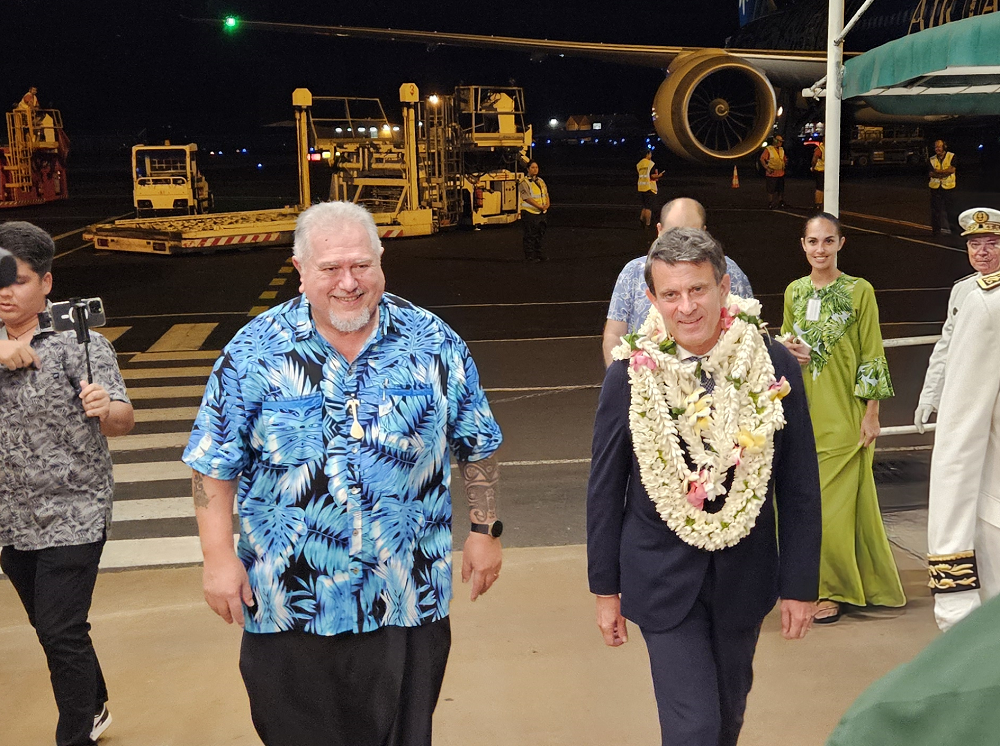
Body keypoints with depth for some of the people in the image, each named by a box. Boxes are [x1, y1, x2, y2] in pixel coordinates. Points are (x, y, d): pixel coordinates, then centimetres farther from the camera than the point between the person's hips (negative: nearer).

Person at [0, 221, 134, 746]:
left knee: (62, 633, -7)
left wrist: (105, 408, -40)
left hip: (71, 517, -6)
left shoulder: (77, 340, -10)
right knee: (51, 628, 19)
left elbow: (122, 422, -17)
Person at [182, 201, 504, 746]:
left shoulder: (434, 344, -3)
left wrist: (484, 530, 6)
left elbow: (478, 445, 7)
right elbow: (214, 462, -2)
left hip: (407, 602, 1)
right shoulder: (255, 352, -6)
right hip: (289, 609, 0)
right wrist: (219, 556, -6)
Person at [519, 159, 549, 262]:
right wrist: (540, 206, -18)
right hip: (529, 213, -7)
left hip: (541, 213, 7)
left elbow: (546, 195, 15)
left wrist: (547, 204, -6)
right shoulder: (524, 183, -9)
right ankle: (530, 255, 3)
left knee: (540, 234, 11)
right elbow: (528, 198, -17)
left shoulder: (541, 181, 14)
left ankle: (539, 254, 20)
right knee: (530, 236, -3)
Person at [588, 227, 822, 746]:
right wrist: (605, 588, 1)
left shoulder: (774, 366, -11)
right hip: (663, 579, -2)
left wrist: (800, 582, -1)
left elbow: (800, 484, -3)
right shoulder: (629, 376, -13)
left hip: (745, 576, 3)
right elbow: (605, 489, -3)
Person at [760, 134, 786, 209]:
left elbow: (784, 159, 24)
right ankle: (770, 204, 6)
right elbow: (762, 159, -12)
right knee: (771, 190, -2)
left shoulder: (781, 150, 14)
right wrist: (767, 168, -16)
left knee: (780, 189, 11)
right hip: (771, 174, -6)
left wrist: (786, 163, 3)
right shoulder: (768, 149, -7)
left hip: (781, 174, 6)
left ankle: (780, 202, 22)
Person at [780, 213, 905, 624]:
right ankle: (809, 580, 21)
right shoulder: (794, 292, 9)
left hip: (843, 416, -4)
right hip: (802, 413, 5)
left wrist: (871, 413, -8)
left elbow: (872, 355, -5)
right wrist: (788, 349, -4)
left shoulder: (860, 291, -4)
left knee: (834, 504, -3)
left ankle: (833, 589, 8)